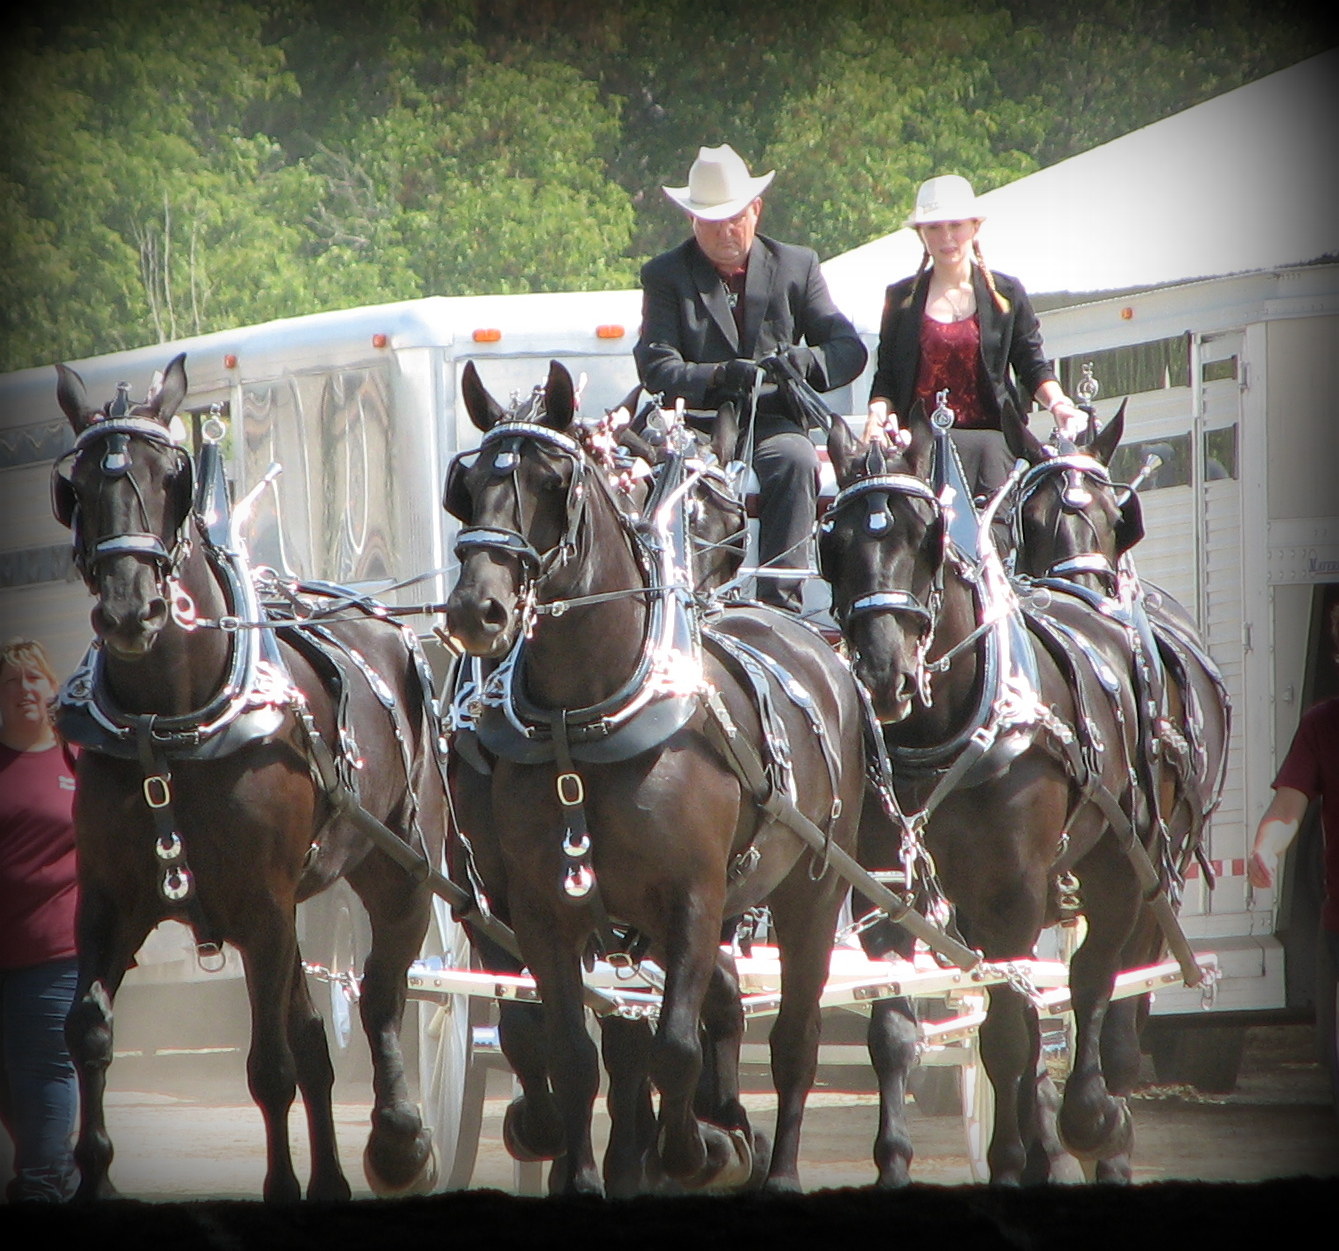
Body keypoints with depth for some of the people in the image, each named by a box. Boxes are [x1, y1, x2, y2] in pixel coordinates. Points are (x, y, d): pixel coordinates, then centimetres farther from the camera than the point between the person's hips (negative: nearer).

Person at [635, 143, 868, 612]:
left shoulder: (797, 266, 14)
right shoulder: (665, 275, 8)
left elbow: (849, 349, 6)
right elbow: (654, 365, -5)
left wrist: (805, 361, -17)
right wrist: (715, 376, -25)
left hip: (772, 421, 1)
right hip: (697, 425, -1)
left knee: (797, 461, -33)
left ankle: (779, 599, -34)